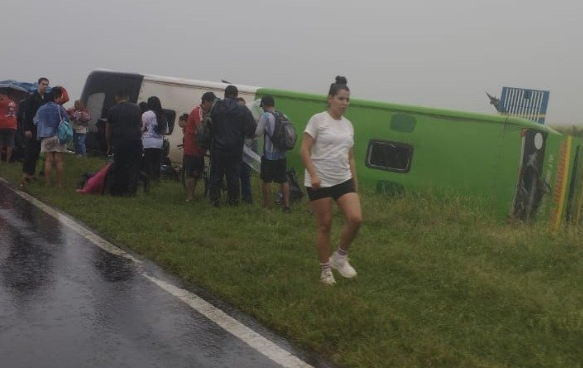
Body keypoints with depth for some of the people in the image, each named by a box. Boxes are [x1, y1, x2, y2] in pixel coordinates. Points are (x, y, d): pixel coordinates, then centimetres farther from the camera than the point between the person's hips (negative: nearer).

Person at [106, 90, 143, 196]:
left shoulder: (112, 110, 8)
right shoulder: (136, 108, 11)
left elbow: (108, 130, 13)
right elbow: (140, 124, 24)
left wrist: (109, 145, 22)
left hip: (119, 142, 0)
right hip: (135, 141, 0)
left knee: (119, 166, 7)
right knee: (134, 166, 3)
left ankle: (118, 190, 8)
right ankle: (131, 189, -1)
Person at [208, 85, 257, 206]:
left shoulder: (216, 107, -3)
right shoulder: (243, 110, -6)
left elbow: (209, 126, 0)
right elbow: (253, 129, -7)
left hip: (217, 148, 1)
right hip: (235, 150, 0)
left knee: (216, 174, 10)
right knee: (233, 175, 9)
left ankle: (214, 198, 10)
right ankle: (233, 199, 14)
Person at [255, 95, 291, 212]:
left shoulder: (265, 116, -13)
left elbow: (258, 133, -8)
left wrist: (259, 123, 9)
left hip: (269, 154, -5)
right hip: (282, 154, 5)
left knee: (266, 181, 8)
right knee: (283, 180, 11)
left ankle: (267, 205, 14)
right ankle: (286, 205, 11)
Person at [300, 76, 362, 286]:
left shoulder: (348, 125, 12)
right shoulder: (318, 120, -6)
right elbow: (304, 150, -10)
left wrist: (355, 183, 17)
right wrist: (313, 174, -21)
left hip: (344, 180, 5)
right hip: (320, 182, -5)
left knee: (356, 219, -12)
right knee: (324, 225, 1)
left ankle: (340, 257, 10)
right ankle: (325, 270, 17)